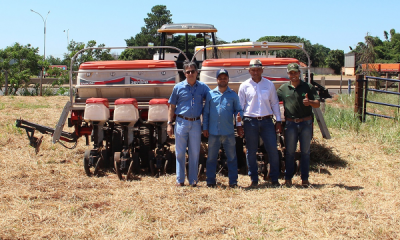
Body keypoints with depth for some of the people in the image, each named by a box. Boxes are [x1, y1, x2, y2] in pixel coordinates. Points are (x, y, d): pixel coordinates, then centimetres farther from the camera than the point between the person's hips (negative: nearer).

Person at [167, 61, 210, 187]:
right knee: (180, 152, 4)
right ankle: (180, 179, 12)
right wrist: (169, 123, 0)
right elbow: (172, 106, 6)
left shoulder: (203, 87, 5)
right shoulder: (178, 87, 3)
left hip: (196, 123, 1)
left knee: (194, 153, 6)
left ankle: (193, 180, 14)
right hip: (181, 122, -1)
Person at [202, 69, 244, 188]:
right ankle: (211, 181, 16)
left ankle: (233, 181, 10)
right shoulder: (210, 94, 7)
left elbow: (238, 110, 10)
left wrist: (239, 122, -8)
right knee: (211, 158, 7)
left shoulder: (233, 95, 6)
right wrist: (205, 128, 5)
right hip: (213, 132, 1)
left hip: (229, 133, 0)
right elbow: (206, 112, 9)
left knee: (232, 157, 3)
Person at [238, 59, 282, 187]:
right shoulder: (244, 86, 4)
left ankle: (274, 179, 10)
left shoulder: (269, 84, 8)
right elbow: (240, 105, 6)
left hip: (267, 121, 1)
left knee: (273, 150, -2)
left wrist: (278, 121, 7)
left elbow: (275, 103, 12)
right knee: (251, 151, 4)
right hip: (250, 121, -1)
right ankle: (254, 179, 15)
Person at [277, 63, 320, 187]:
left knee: (305, 151, 5)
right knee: (290, 151, 4)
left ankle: (305, 178, 12)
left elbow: (317, 104, 2)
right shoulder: (283, 88, 6)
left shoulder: (308, 87, 4)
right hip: (290, 123, 0)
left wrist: (309, 102, -20)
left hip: (306, 122, 0)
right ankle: (288, 178, 12)